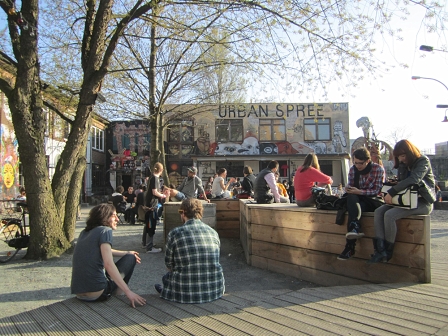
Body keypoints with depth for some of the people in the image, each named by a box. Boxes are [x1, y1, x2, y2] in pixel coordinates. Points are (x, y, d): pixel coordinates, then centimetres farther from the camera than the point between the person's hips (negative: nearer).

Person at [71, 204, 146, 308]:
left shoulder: (84, 232, 13)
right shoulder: (105, 230, -10)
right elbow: (108, 264, -20)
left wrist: (126, 253, 34)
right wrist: (128, 292, -23)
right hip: (97, 293, -8)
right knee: (130, 257, 11)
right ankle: (116, 293, 20)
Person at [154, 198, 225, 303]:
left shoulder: (174, 233, -10)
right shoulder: (213, 232, -1)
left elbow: (169, 265, 1)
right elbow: (214, 261, 9)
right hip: (215, 290, 2)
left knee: (166, 277, 25)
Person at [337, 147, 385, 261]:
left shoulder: (378, 169, -6)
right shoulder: (352, 169, 6)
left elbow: (376, 191, -11)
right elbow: (350, 186, 10)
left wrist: (359, 191, -24)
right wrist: (348, 188, -15)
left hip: (374, 201, -4)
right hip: (358, 201, 4)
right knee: (351, 197, -33)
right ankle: (356, 228, -42)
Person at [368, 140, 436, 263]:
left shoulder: (423, 161, -7)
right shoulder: (404, 165, 17)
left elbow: (413, 179, -25)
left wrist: (392, 192, -29)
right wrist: (390, 194, -2)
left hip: (422, 202, -8)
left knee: (389, 215, -29)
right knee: (378, 212, -16)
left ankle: (388, 252, -16)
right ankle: (380, 250, -27)